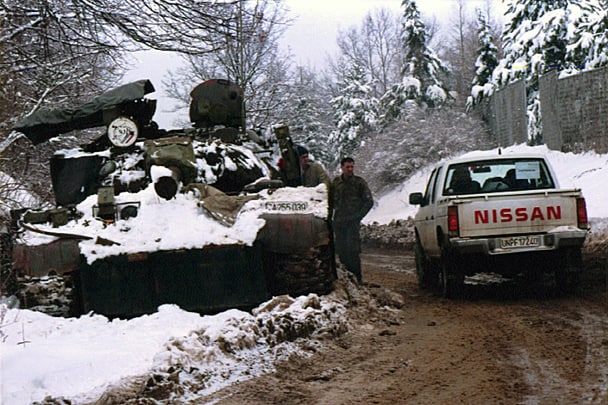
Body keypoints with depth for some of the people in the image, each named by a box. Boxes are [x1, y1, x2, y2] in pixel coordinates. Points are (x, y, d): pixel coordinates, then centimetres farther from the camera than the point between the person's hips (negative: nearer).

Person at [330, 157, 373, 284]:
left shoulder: (359, 182, 2)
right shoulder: (335, 183, 11)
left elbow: (369, 201, 4)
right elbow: (330, 203, 19)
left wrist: (358, 216, -3)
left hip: (353, 222, -4)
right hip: (338, 222, 4)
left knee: (352, 250, -11)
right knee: (341, 250, 3)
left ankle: (357, 277, -6)